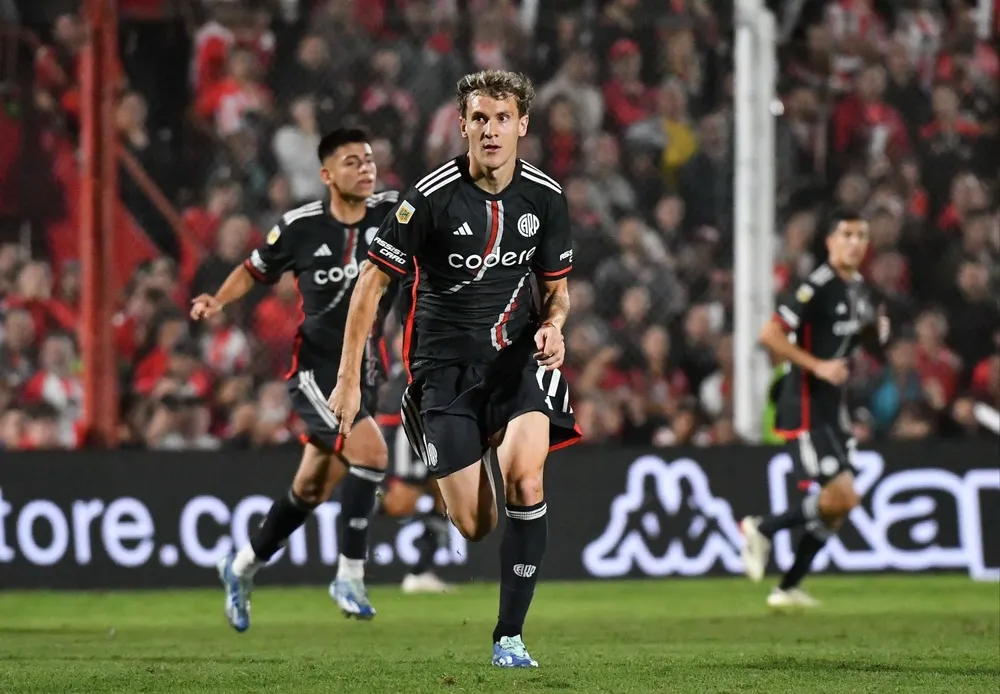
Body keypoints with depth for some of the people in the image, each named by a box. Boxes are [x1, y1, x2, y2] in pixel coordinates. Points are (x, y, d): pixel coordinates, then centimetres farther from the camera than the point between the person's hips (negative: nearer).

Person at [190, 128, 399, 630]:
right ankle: (350, 577, -15)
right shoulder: (299, 227, -10)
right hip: (314, 367, -4)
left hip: (363, 372, 4)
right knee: (370, 450, -26)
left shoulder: (392, 212, -6)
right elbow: (255, 270, 6)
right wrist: (218, 301, -10)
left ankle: (241, 569, 35)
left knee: (311, 491, 13)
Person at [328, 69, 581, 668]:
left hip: (517, 353, 2)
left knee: (524, 478, -26)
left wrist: (554, 326, -10)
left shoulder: (545, 197, -1)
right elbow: (372, 282, -5)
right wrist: (349, 381, -7)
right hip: (445, 364, -2)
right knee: (475, 526, -8)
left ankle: (509, 635, -14)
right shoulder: (432, 197, -12)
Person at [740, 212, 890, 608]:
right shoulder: (817, 287, -16)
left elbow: (864, 340, 28)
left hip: (832, 407, 9)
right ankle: (762, 530, 3)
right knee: (843, 497, -16)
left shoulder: (858, 287, 12)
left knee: (838, 504, 9)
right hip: (805, 408, -9)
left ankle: (788, 587, 19)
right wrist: (818, 366, -25)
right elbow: (770, 336, -21)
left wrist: (878, 333, 5)